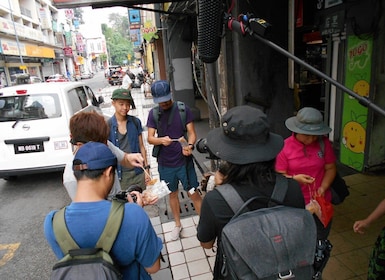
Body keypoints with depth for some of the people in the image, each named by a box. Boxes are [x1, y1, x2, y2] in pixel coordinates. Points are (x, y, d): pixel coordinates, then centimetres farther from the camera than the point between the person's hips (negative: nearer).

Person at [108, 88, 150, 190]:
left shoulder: (135, 122, 1)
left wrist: (146, 168, 4)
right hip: (120, 174, -2)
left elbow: (141, 146, 7)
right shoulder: (108, 125, -5)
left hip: (138, 172, 2)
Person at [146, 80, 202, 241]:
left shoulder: (183, 110, -7)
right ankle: (177, 224, 38)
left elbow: (192, 133, -7)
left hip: (184, 160, -2)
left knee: (193, 193, 3)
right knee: (172, 194, 18)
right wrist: (161, 140, -26)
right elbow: (150, 138, -4)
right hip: (165, 163, 3)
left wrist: (189, 146, -28)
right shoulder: (153, 113, -1)